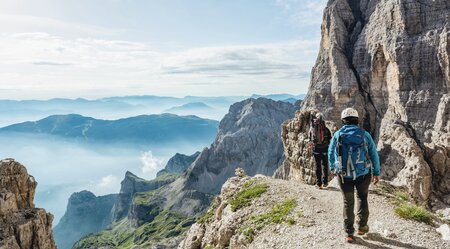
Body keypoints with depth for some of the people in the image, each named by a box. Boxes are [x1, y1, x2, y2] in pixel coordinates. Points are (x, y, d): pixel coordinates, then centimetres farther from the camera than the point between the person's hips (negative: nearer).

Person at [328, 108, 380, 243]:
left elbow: (331, 153, 8)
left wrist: (332, 168, 26)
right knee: (362, 198, 24)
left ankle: (349, 233, 15)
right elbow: (374, 155, -1)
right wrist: (376, 172, 11)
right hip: (363, 174, 0)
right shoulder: (364, 134, -5)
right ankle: (362, 226, 30)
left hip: (344, 175, 0)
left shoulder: (337, 134, -3)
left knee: (348, 202, 13)